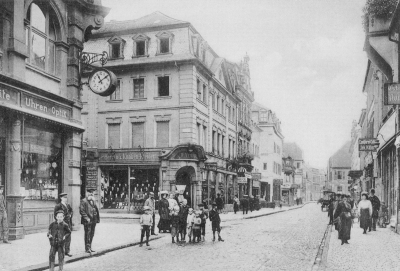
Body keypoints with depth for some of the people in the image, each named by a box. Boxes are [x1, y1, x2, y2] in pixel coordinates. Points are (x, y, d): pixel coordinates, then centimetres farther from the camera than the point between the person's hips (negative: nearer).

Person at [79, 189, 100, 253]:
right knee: (87, 234, -3)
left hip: (93, 220, 7)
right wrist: (86, 218, -18)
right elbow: (81, 211, -13)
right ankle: (87, 248, 4)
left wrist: (97, 218, 10)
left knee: (92, 234, 12)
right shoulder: (83, 201, -7)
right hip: (87, 221, -7)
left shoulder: (93, 201, 18)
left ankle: (89, 247, 21)